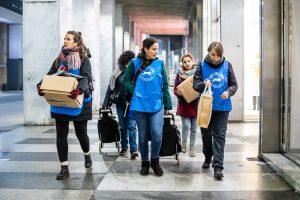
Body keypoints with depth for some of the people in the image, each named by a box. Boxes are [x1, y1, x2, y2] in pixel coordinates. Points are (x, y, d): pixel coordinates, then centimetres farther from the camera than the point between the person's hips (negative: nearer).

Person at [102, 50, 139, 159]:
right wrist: (105, 102, 3)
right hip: (120, 103, 3)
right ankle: (124, 148, 24)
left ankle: (133, 149, -7)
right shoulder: (118, 71, 3)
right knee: (123, 126, 11)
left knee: (131, 126, -9)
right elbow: (111, 87, 6)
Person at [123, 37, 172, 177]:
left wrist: (167, 104, 6)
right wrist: (135, 91, -6)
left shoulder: (159, 63, 3)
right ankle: (145, 162, 27)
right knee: (142, 136, 9)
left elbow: (165, 85, 6)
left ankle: (155, 161, 13)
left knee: (157, 134, -11)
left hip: (157, 105, 0)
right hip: (140, 105, 0)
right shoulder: (135, 63, 0)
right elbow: (126, 80, 9)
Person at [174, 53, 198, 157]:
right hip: (184, 104, -1)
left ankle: (192, 148, 21)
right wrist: (178, 92, -19)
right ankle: (183, 142, 19)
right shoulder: (180, 74, 2)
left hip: (195, 104, 1)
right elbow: (175, 89, 3)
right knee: (186, 126, -8)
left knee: (194, 128, 7)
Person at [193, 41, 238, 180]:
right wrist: (203, 84, -25)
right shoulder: (202, 65, -2)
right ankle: (208, 157, 39)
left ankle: (218, 166, -4)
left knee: (219, 136, -5)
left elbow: (234, 84, 3)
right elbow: (195, 84, -3)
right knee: (206, 133, 15)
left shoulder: (227, 65, 0)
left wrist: (229, 92, -19)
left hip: (222, 107, -1)